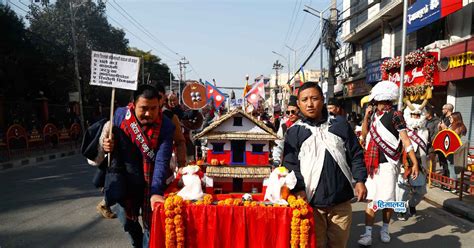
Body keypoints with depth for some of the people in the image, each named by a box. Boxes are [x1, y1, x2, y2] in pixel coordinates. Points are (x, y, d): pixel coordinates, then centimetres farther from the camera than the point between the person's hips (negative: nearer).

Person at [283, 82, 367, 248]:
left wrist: (360, 180, 0)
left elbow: (356, 155, 8)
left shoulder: (340, 124, 4)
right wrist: (298, 189, -12)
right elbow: (290, 164, -2)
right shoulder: (294, 131, -1)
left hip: (341, 201, 2)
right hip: (312, 202, -2)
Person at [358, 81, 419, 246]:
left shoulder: (395, 115, -9)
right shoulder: (373, 115, 9)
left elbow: (405, 140, -11)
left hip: (388, 164, -5)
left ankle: (385, 229, 27)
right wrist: (366, 116, 4)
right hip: (372, 163, 5)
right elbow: (364, 135, 14)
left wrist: (415, 163, -16)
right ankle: (368, 234, 7)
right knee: (370, 199, 4)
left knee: (387, 200, 5)